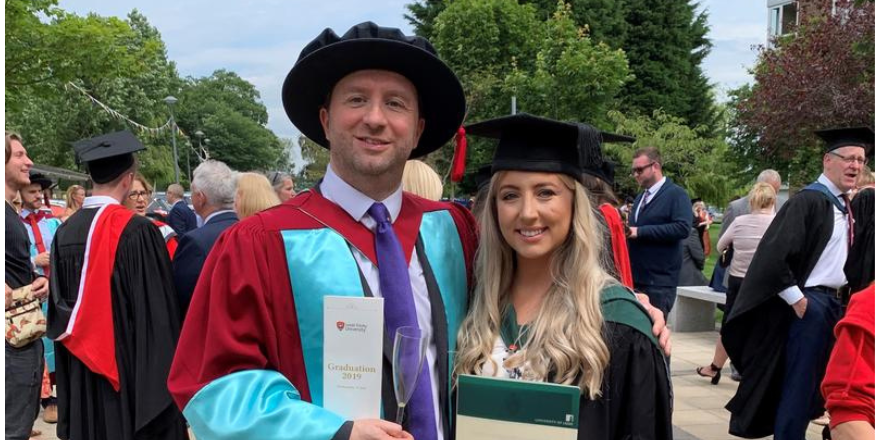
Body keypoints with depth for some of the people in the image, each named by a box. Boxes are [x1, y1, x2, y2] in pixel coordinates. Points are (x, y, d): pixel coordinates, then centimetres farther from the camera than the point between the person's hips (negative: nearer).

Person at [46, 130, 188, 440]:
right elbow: (156, 312, -16)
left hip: (82, 375, 6)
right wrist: (164, 376, -7)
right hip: (130, 366, -6)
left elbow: (58, 308, 8)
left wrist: (67, 385, 17)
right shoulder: (137, 230, -17)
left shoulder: (65, 232, 1)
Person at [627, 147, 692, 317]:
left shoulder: (676, 194, -7)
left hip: (659, 280, -7)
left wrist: (640, 232, -20)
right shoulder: (640, 197, 18)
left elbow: (683, 228, -21)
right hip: (635, 277, 7)